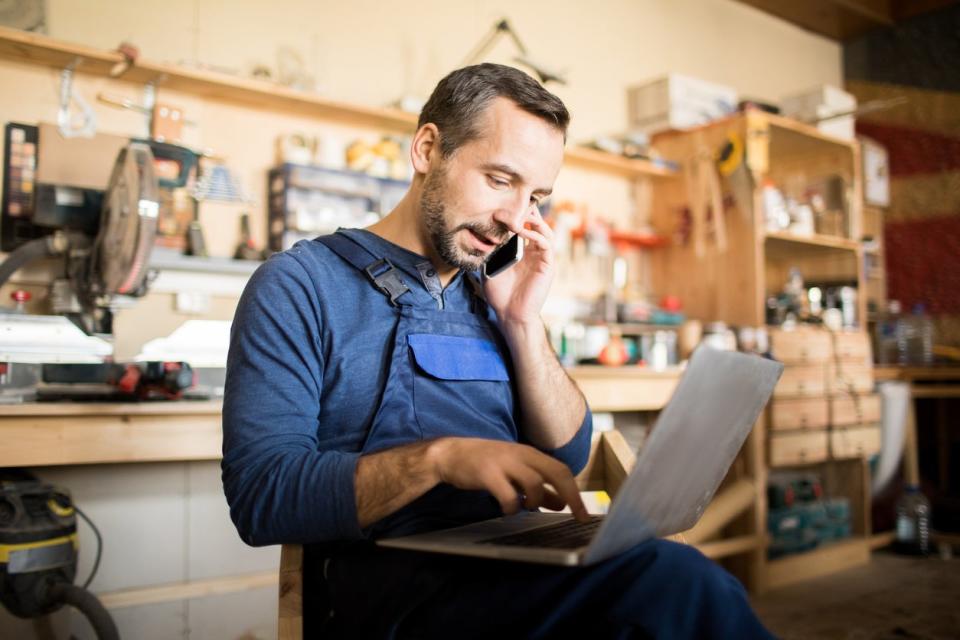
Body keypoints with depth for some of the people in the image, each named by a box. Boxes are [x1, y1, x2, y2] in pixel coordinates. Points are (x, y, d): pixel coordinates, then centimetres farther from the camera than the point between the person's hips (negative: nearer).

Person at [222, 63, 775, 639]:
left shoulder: (491, 295, 16)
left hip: (524, 562, 6)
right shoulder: (298, 285, -1)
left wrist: (524, 323, 1)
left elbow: (568, 457, 13)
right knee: (670, 580, -30)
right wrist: (438, 457, -24)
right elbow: (260, 494, -11)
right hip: (402, 578, -6)